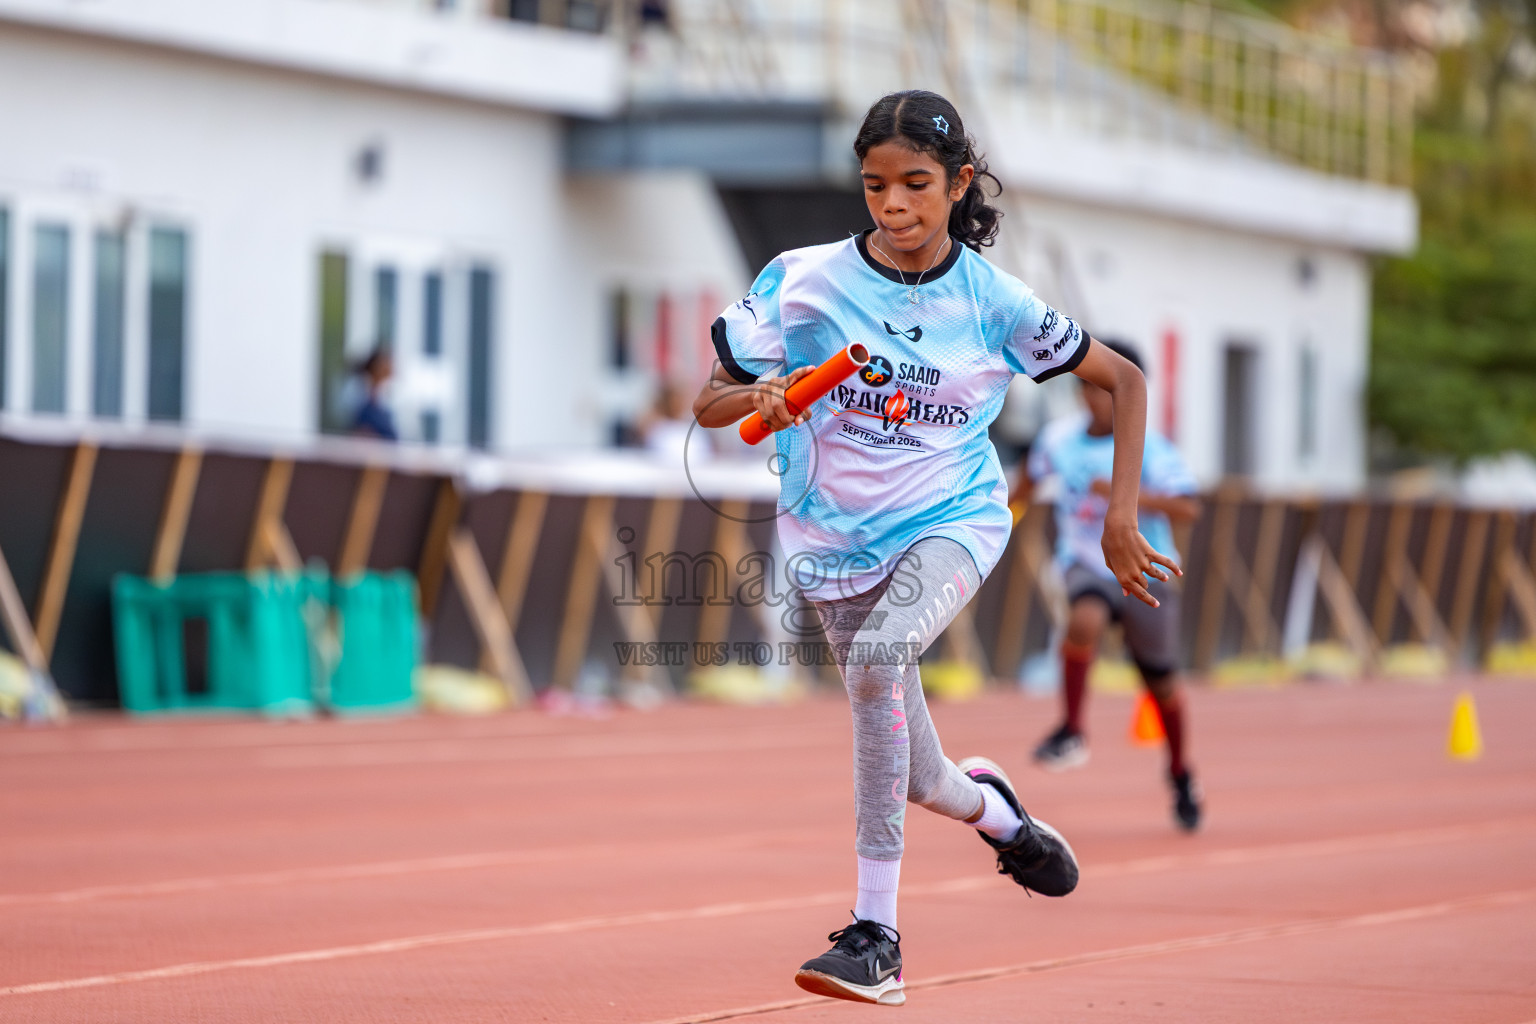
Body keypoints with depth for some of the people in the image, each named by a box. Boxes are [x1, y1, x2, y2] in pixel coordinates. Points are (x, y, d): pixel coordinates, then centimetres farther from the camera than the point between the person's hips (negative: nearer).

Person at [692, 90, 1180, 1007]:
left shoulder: (994, 303, -9)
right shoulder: (804, 281, -9)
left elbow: (1124, 379, 4)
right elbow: (708, 405, -4)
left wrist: (1121, 517, -3)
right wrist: (760, 400, -27)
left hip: (953, 521, -2)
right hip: (837, 538, 2)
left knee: (879, 654, -34)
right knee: (920, 781, 6)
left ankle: (877, 931, -31)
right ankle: (991, 805, 46)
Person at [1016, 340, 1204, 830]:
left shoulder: (1150, 448, -15)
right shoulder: (1060, 436, -4)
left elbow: (1188, 508, -25)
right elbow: (1035, 467, 20)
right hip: (1088, 566, 1)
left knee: (1162, 684, 9)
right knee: (1084, 620, -34)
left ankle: (1180, 776, 34)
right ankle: (1072, 732, -21)